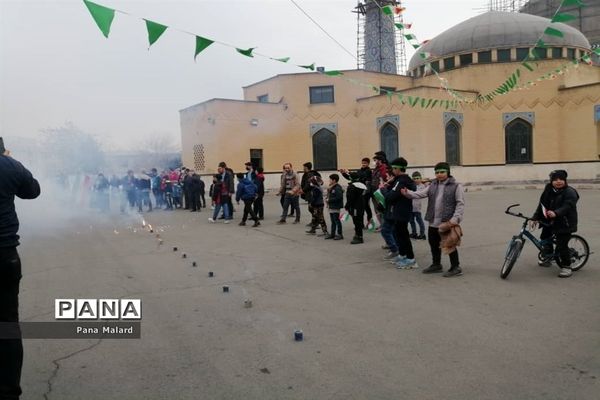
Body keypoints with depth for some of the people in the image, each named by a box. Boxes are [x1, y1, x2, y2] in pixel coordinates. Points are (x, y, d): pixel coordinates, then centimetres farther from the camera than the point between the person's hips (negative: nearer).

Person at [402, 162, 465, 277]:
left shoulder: (456, 186, -6)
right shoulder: (432, 185, 11)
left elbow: (460, 204, -8)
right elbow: (421, 193, 0)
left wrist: (455, 218, -19)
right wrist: (407, 193, -16)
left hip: (448, 222, -6)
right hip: (433, 222, 6)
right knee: (434, 244, 16)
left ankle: (455, 268, 13)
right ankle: (436, 265, 33)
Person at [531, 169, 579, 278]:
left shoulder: (570, 192, -16)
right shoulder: (548, 191, 4)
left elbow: (567, 207, -29)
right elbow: (542, 204, 7)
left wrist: (556, 213, -46)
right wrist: (536, 218, 1)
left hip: (564, 223, -8)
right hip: (549, 221, 8)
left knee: (561, 245, -11)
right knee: (545, 238, 21)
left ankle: (566, 267, 3)